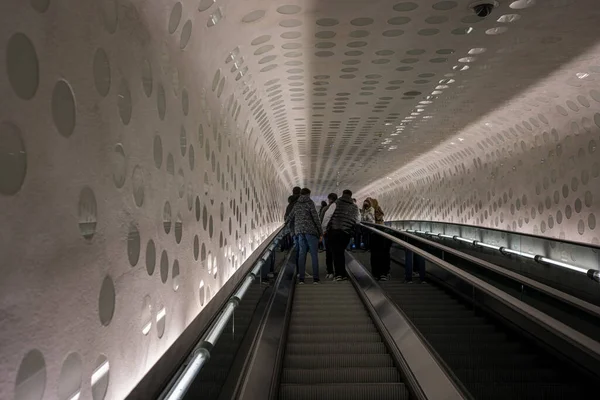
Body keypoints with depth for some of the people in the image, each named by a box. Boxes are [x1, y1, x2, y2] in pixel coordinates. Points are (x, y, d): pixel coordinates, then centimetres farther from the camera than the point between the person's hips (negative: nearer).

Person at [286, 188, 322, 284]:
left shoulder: (296, 205, 14)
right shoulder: (310, 202, -2)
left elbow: (290, 218, 16)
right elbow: (315, 217, -7)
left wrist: (285, 223, 38)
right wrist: (320, 231, -3)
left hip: (299, 231, 5)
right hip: (310, 230, -5)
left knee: (302, 254, 5)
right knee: (314, 254, -1)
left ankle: (301, 278, 0)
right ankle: (315, 278, -4)